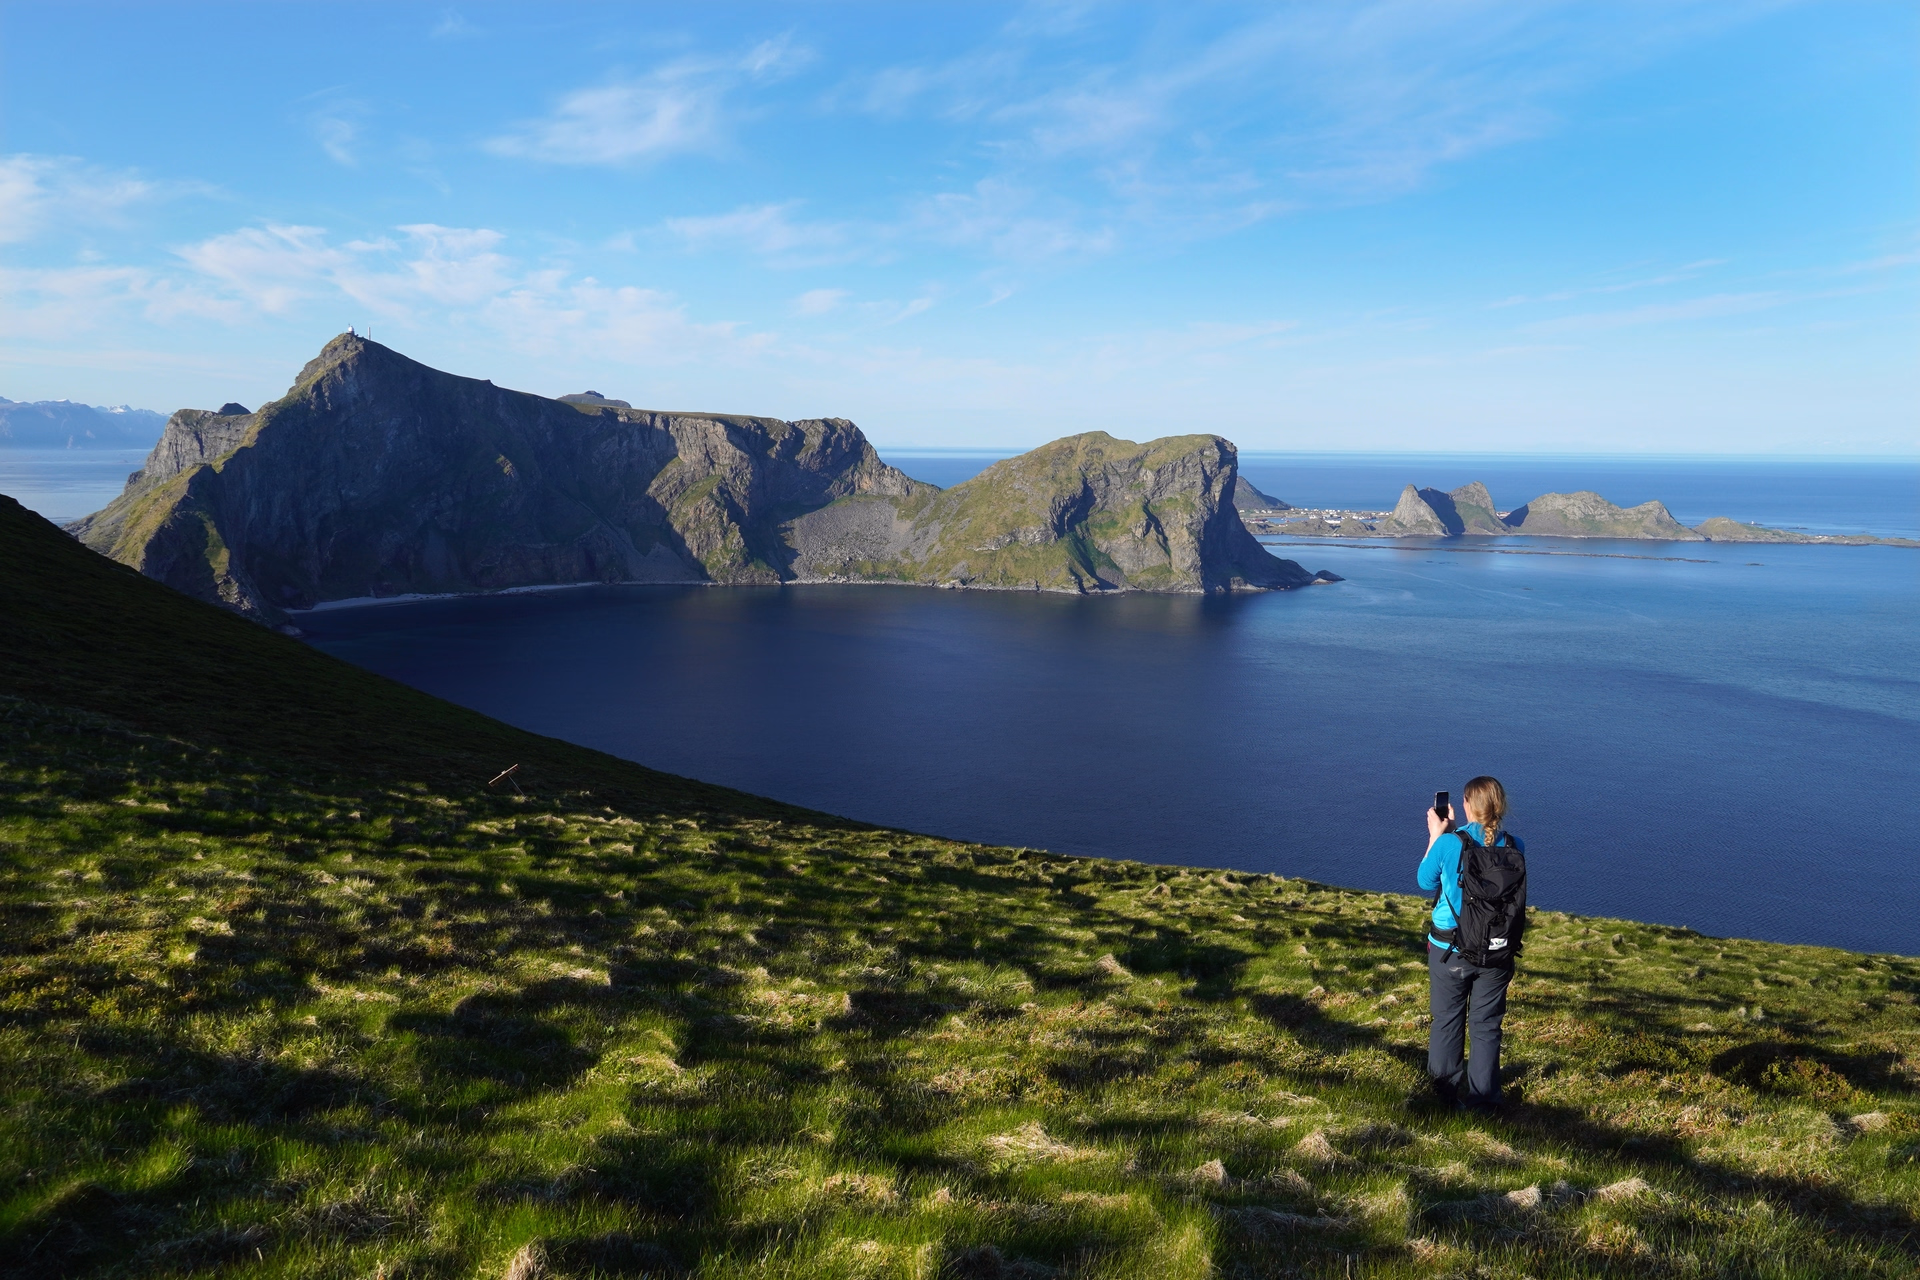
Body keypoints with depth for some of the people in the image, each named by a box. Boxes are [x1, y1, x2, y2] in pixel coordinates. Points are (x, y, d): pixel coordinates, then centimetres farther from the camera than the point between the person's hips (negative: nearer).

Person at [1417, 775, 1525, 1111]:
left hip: (1449, 951, -2)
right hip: (1498, 953, 2)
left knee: (1447, 1020, 15)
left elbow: (1426, 882, 1)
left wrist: (1435, 837, 9)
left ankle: (1446, 1089, 27)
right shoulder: (1515, 846, -8)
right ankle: (1481, 1096, 20)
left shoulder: (1448, 843, -17)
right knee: (1486, 1025, 13)